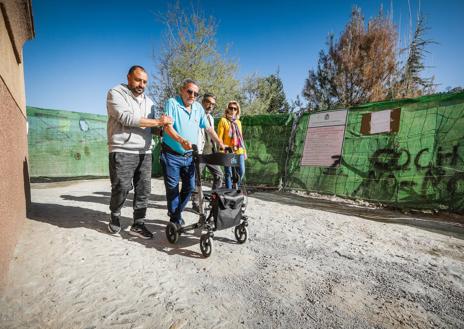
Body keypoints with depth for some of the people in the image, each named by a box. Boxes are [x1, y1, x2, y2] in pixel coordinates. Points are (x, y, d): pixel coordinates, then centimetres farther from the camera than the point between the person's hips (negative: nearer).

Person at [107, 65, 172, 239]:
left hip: (145, 152, 6)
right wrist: (157, 122, -16)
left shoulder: (148, 101, 21)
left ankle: (138, 224, 13)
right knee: (122, 188, -3)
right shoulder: (116, 93, 1)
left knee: (144, 189, 1)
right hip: (122, 151, -5)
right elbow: (127, 118, -16)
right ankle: (115, 217, 25)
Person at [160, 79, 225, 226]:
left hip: (189, 156, 5)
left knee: (190, 187, 10)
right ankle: (175, 219, 20)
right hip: (171, 155, -5)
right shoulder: (172, 103, -8)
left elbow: (208, 128, 15)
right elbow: (167, 127, -20)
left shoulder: (198, 107, 9)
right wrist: (181, 140, -38)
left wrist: (220, 143, 8)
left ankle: (177, 212, 32)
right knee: (172, 188, 3)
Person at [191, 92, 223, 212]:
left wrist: (216, 149, 18)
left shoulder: (211, 118, 19)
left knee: (219, 175, 7)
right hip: (200, 153, -8)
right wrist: (197, 152, -20)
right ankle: (195, 203, 9)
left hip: (211, 153, 8)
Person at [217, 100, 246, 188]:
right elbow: (220, 137, -4)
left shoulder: (238, 122, 19)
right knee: (228, 173, -1)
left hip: (239, 151, 6)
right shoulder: (223, 120, 2)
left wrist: (244, 150, 15)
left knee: (241, 172, 5)